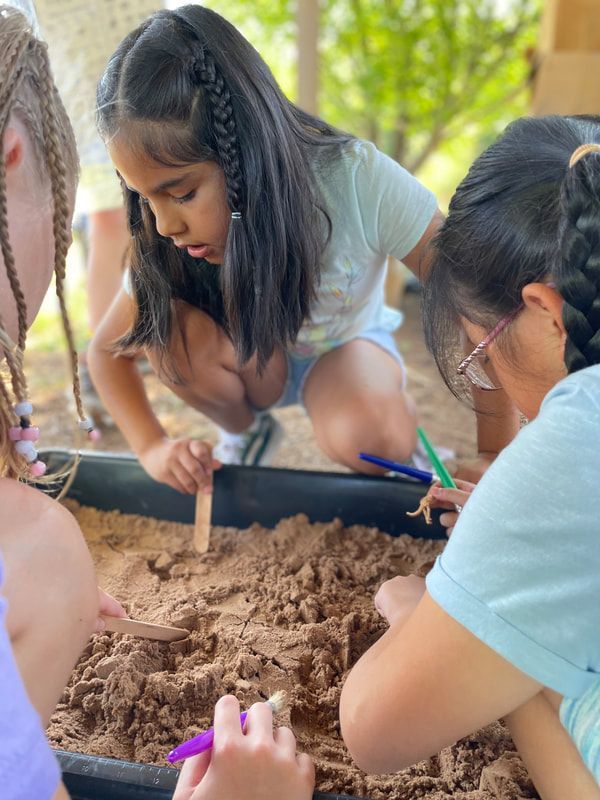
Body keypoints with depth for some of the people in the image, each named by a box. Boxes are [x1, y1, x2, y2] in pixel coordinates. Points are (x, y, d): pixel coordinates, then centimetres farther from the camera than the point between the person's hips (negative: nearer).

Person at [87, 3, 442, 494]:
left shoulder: (359, 182, -33)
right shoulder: (172, 239, -23)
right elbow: (106, 350, -8)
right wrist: (153, 447, -24)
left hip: (346, 348, -3)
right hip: (254, 363, 3)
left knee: (362, 440, -35)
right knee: (170, 330, -28)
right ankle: (248, 434, 2)